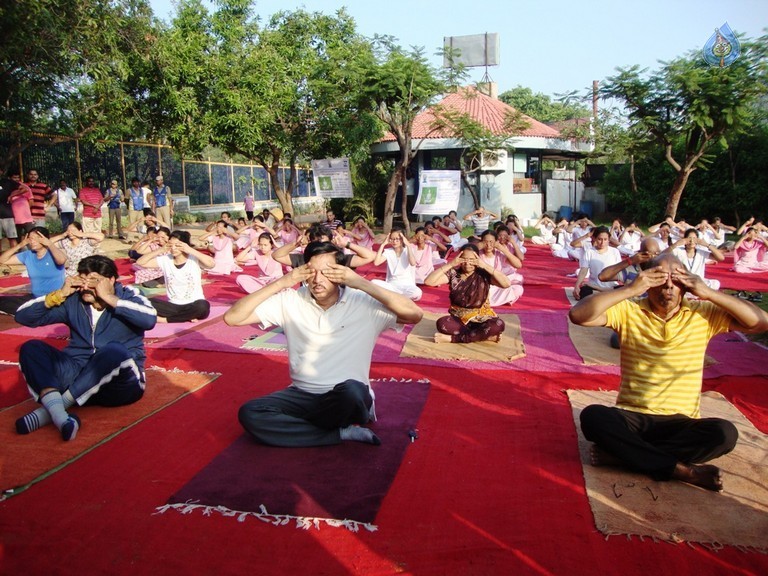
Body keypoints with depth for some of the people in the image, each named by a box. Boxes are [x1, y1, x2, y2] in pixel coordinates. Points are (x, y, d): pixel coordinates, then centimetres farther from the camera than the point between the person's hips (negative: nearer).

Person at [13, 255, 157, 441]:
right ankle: (58, 414, -36)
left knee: (114, 351, -35)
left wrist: (110, 298, -18)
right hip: (78, 373, 4)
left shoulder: (128, 296, -2)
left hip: (119, 383, -4)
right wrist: (59, 295, -4)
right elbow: (23, 316, 8)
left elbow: (149, 319, -24)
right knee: (30, 348, -13)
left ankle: (47, 411, -25)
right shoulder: (73, 301, 8)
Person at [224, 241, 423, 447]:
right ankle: (343, 433, -14)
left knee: (351, 391, -39)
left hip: (348, 395, -4)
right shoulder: (290, 301, -2)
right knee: (249, 414, -21)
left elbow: (415, 314, -20)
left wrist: (362, 284, -21)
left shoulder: (363, 302, -8)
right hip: (302, 395, 5)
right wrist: (281, 283, -14)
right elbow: (232, 318, -6)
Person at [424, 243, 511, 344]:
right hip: (458, 318, 1)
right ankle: (485, 336, -23)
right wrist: (450, 264, -18)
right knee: (442, 323, -32)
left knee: (498, 325, -33)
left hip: (481, 319, -1)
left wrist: (486, 266, -21)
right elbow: (428, 281, -14)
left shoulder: (483, 274, -6)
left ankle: (452, 338, -25)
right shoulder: (453, 273, -3)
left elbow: (506, 284, -21)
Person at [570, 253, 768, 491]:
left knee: (725, 433, -29)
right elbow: (578, 315, -17)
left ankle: (621, 453, -22)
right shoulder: (628, 311, -2)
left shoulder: (703, 314, 4)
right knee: (592, 416, -31)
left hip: (680, 422, 1)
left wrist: (709, 293, -13)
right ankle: (681, 469, -24)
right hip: (632, 417, -1)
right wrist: (630, 289, -21)